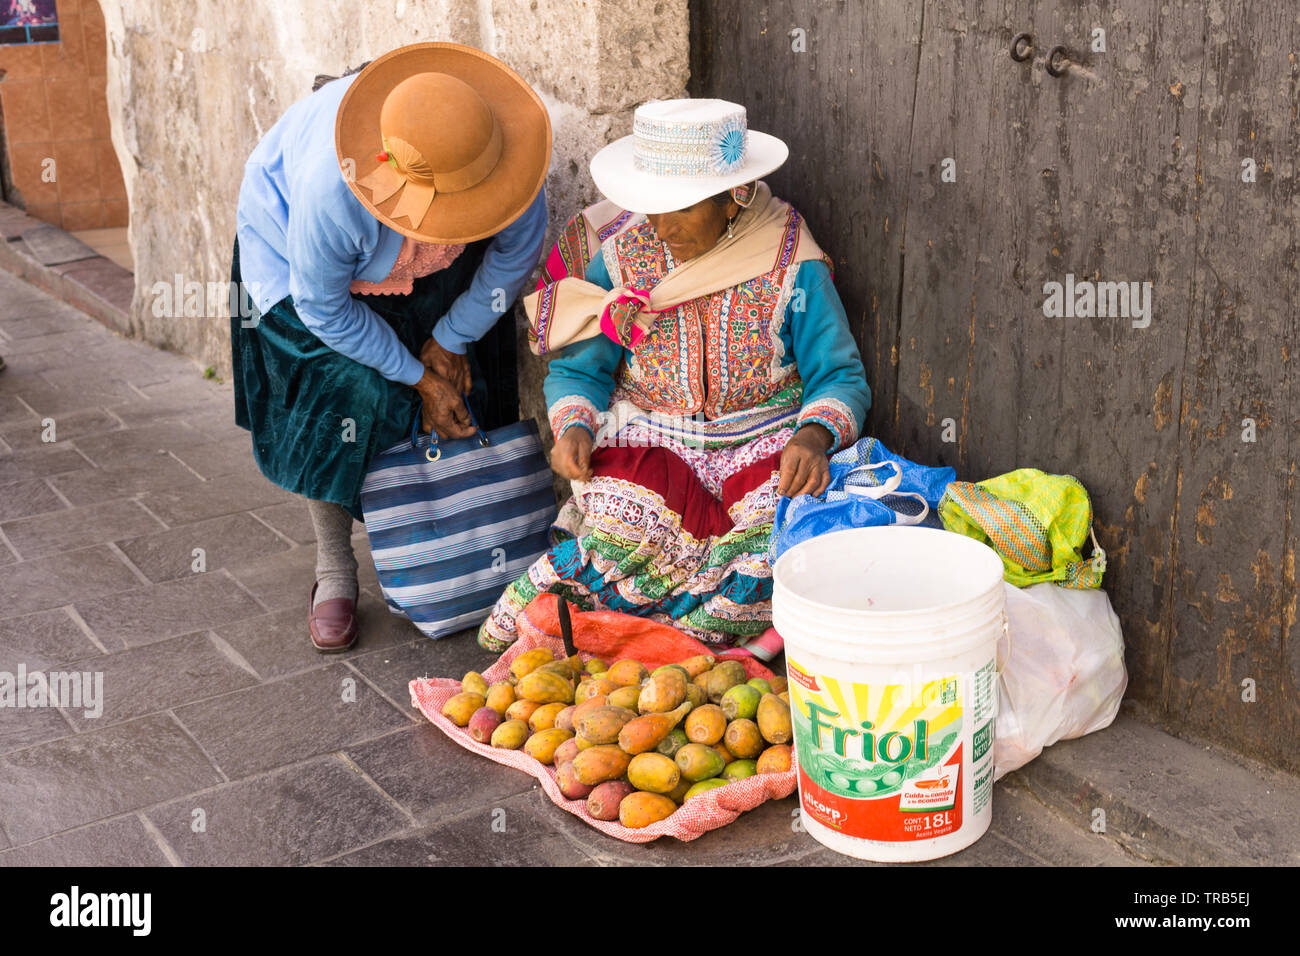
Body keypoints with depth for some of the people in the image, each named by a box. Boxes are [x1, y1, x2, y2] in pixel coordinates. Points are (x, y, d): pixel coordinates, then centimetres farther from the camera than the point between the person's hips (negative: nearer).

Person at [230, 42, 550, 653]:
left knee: (455, 386, -4)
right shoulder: (333, 190, -44)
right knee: (337, 396, -13)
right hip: (294, 240, -3)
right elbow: (324, 309, -27)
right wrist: (417, 378, -20)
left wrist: (449, 341, -8)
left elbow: (517, 252, -13)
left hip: (431, 269, 4)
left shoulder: (498, 150, -34)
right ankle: (334, 574, 3)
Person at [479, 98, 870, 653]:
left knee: (788, 525, -31)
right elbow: (578, 370, 6)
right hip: (647, 437, 0)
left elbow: (839, 377, -3)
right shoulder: (620, 256, -1)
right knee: (631, 529, -33)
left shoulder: (792, 267, -6)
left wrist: (813, 437, -25)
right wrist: (573, 427, -16)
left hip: (765, 441, 1)